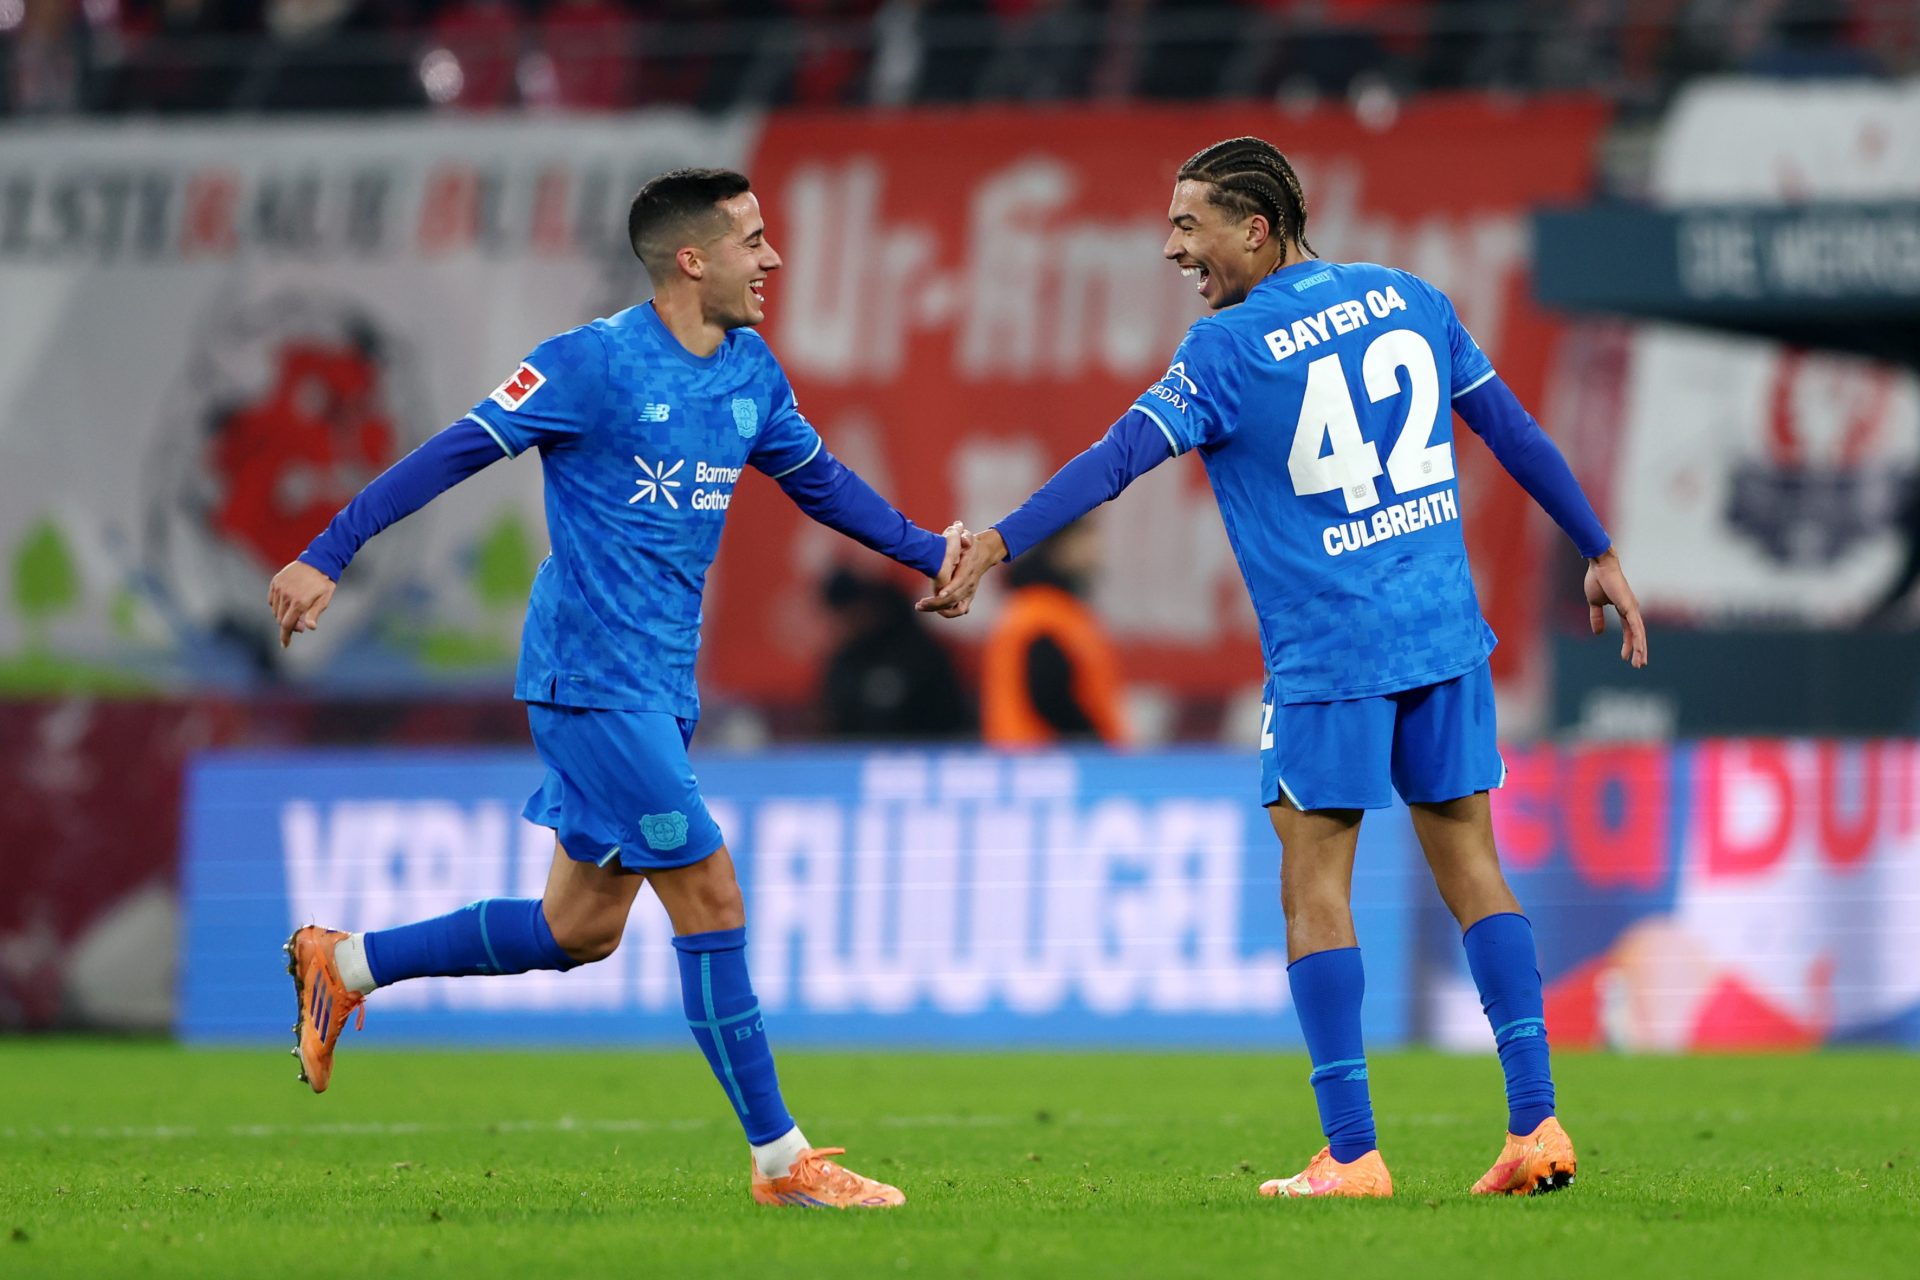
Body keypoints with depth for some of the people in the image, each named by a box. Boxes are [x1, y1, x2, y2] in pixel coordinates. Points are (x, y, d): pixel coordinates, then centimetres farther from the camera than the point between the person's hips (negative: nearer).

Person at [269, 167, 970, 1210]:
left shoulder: (751, 374, 9)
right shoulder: (594, 363, -13)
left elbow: (817, 479, 26)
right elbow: (453, 454, -11)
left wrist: (932, 552, 19)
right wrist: (326, 556, -14)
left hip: (660, 690, 9)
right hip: (592, 681, -9)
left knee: (578, 930, 12)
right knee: (711, 899, -10)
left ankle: (343, 964, 28)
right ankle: (781, 1161, -4)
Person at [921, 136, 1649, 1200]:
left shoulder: (1231, 348, -8)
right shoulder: (1408, 302, 9)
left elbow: (1118, 460, -15)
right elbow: (1513, 430, 14)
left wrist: (999, 542, -16)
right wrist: (1599, 554, 22)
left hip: (1327, 655, -5)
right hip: (1443, 635, 5)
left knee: (1314, 884, 0)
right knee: (1469, 860, 10)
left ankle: (1351, 1153, -5)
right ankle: (1536, 1125, 3)